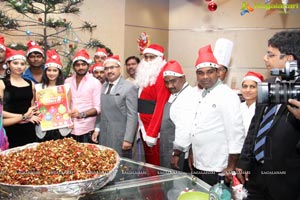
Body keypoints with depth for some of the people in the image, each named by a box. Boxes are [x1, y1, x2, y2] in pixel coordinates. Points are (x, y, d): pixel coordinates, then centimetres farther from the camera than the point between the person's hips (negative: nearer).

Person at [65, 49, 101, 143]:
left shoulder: (95, 82, -1)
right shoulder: (67, 81, 11)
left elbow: (97, 108, -5)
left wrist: (82, 114, -17)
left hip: (87, 130, -3)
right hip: (69, 129, 3)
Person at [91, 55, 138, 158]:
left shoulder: (129, 87, -10)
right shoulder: (104, 86, 12)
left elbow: (132, 116, -14)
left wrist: (128, 139, -16)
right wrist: (97, 128, 9)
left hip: (120, 138, -6)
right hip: (104, 136, 6)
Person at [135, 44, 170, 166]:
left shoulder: (162, 74, -13)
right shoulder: (144, 74, 14)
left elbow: (161, 105, -19)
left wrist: (152, 133, -21)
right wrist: (139, 126, 9)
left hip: (155, 128, -8)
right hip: (143, 124, 8)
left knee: (156, 163, 0)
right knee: (148, 160, 16)